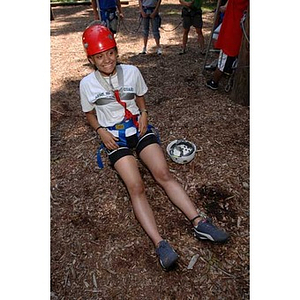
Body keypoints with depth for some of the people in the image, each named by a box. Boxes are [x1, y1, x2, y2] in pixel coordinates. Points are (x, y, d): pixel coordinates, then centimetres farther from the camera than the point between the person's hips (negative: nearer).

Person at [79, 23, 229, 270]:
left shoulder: (132, 71, 3)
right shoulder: (87, 84, 0)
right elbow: (90, 113, 11)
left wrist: (144, 114, -4)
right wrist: (101, 131, -8)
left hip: (138, 128, 2)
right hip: (113, 136, -1)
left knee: (164, 174, -19)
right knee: (136, 187, -23)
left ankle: (199, 223, -19)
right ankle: (160, 243, -29)